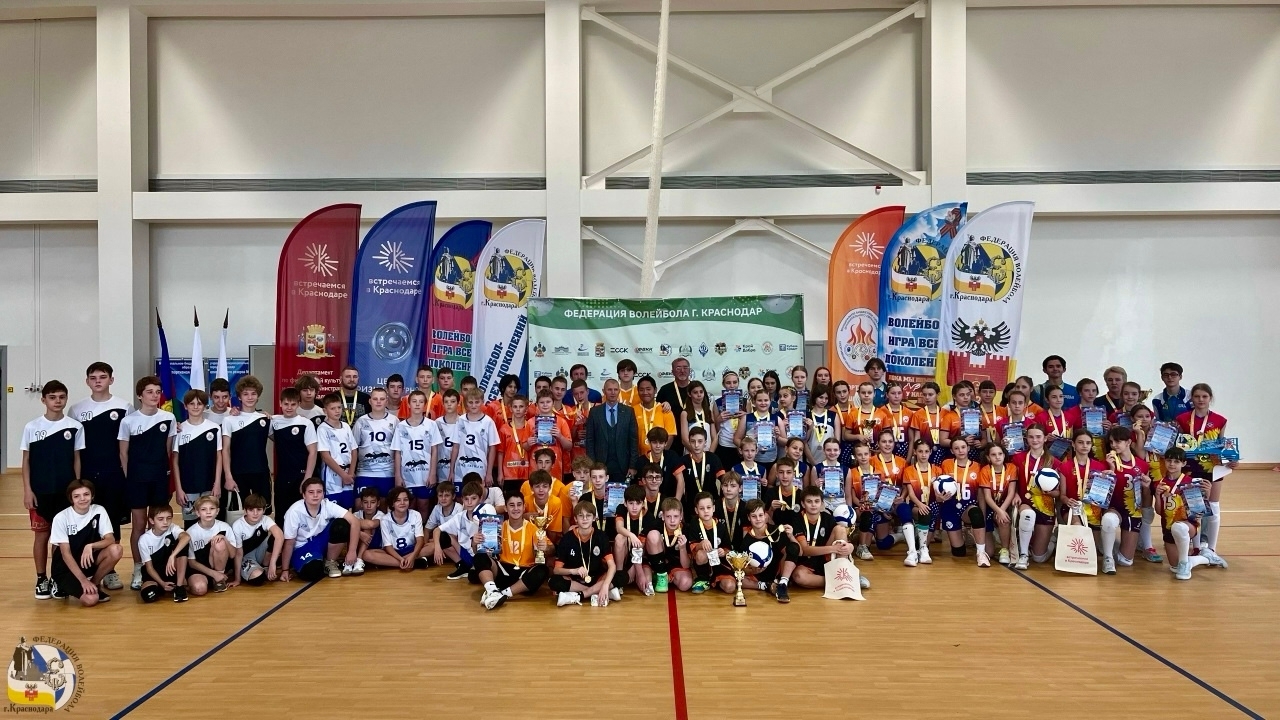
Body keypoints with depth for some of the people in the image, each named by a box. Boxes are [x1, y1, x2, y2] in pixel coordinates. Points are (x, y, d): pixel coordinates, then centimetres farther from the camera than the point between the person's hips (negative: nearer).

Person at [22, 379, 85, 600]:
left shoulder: (75, 427, -1)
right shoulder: (31, 428, -2)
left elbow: (77, 459, 4)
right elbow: (26, 461, 2)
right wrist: (27, 490, -4)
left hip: (66, 491, 0)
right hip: (40, 491, 0)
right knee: (41, 534, 6)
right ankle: (41, 579, 17)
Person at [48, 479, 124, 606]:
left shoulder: (99, 511, -6)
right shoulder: (61, 518, -14)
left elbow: (111, 540, -12)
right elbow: (66, 553, -16)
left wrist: (90, 546, -33)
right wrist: (83, 580, -25)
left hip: (88, 560, 4)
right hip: (65, 567, -4)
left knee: (116, 550, -27)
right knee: (90, 599, -27)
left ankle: (94, 583, -2)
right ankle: (62, 586, 6)